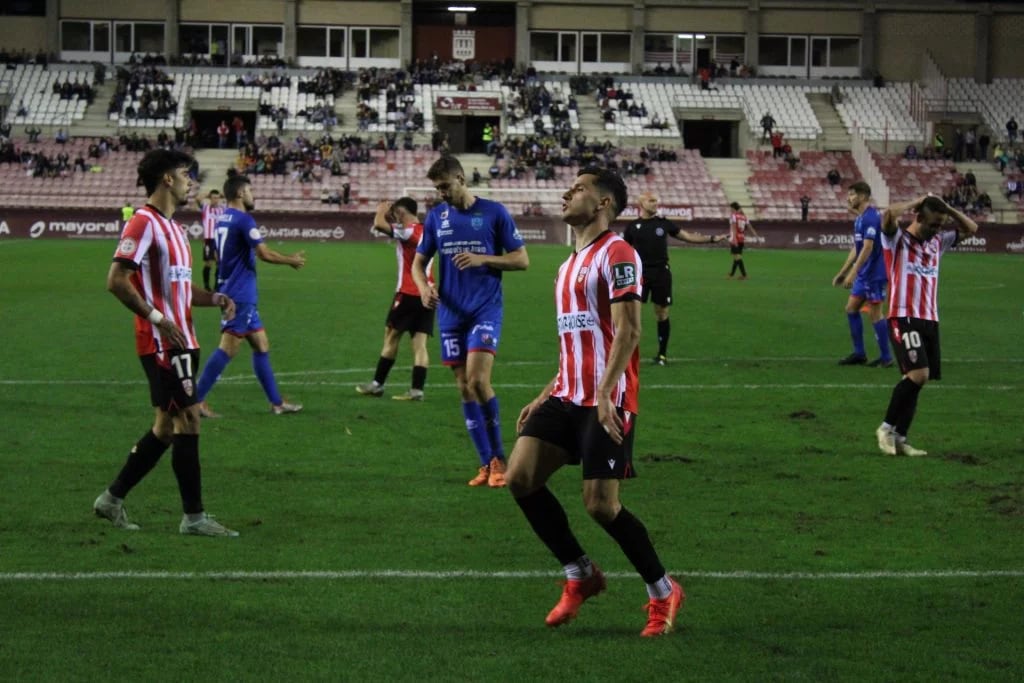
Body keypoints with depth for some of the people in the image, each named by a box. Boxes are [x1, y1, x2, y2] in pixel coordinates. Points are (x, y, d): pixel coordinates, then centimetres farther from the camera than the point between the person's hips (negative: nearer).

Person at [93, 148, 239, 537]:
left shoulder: (174, 228, 19)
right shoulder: (144, 223, -12)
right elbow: (116, 281, -19)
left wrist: (214, 299, 9)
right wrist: (157, 318, -21)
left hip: (181, 342, 10)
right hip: (162, 343, -10)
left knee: (167, 427, 12)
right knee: (188, 419, -9)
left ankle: (112, 499, 20)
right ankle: (194, 517, -4)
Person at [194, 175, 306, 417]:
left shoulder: (223, 219, 14)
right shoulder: (243, 220, -15)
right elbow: (264, 253, -19)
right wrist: (291, 261, -3)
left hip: (231, 292, 10)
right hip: (240, 295, -10)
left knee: (261, 345, 14)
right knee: (228, 348, -11)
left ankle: (276, 402, 18)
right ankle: (196, 399, -12)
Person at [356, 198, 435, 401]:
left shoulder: (409, 232, -13)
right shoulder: (425, 231, 13)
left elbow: (379, 225, -23)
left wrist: (382, 211, -3)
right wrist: (388, 214, 16)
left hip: (408, 293, -7)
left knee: (391, 336, 5)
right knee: (420, 343, 1)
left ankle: (377, 384, 11)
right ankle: (417, 389, -6)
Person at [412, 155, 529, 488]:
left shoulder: (493, 212, -3)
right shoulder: (436, 216, 8)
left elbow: (522, 260, -1)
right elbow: (418, 261, 15)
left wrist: (482, 259, -15)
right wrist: (423, 286, -6)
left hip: (486, 308, -4)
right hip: (450, 312, 5)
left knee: (478, 380, -18)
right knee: (464, 388, 4)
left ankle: (498, 458, -4)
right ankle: (486, 463, 13)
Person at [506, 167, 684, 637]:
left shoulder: (616, 254, -9)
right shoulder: (572, 263, 21)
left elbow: (627, 331, -17)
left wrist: (605, 394, -26)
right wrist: (546, 396, 21)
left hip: (606, 401, -9)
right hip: (567, 396, 9)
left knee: (600, 505, -10)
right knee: (520, 478, -4)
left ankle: (663, 593, 9)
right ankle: (580, 575, 10)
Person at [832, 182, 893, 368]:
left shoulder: (871, 217, -17)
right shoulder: (859, 219, 14)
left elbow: (867, 248, -23)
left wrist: (853, 273, -25)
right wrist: (842, 273, 21)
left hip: (874, 273, -10)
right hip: (864, 274, 10)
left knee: (874, 314, -5)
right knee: (851, 308, 10)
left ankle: (886, 357, 4)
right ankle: (859, 353, 16)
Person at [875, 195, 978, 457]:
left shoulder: (937, 242, 18)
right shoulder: (898, 239, -1)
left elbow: (971, 228, 25)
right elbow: (889, 215, -22)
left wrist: (947, 209, 11)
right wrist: (917, 202, -7)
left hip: (930, 319, 7)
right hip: (904, 318, -7)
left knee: (917, 379, 3)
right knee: (918, 374, -20)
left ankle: (899, 438, 7)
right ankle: (887, 427, -7)